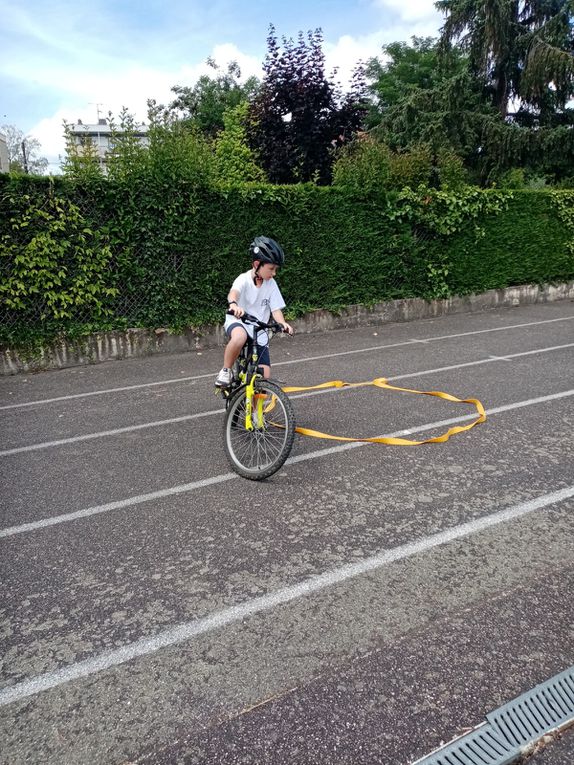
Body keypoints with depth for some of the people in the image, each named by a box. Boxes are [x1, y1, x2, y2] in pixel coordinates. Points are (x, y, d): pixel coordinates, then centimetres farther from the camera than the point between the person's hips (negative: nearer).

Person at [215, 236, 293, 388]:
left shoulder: (271, 284, -3)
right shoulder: (244, 279, -14)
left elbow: (276, 309, -6)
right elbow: (233, 292, -34)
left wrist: (282, 323, -28)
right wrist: (233, 305, -58)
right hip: (238, 323, -4)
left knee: (264, 378, -6)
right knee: (240, 337, -41)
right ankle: (225, 371, -17)